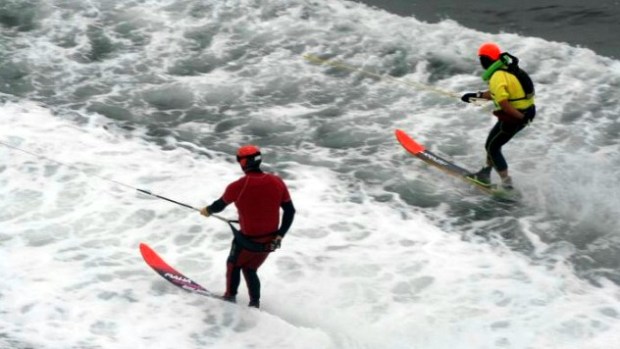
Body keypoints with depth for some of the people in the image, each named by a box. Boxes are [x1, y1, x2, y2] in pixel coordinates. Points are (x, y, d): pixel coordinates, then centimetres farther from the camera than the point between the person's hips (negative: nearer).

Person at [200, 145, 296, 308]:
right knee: (250, 269, 26)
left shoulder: (238, 186, -19)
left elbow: (220, 205, 1)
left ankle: (230, 297, 36)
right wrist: (280, 234, 8)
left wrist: (207, 210, 22)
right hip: (270, 242, 4)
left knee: (234, 264, 26)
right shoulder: (277, 182, -7)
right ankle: (255, 303, 25)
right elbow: (290, 211, 0)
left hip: (249, 241, -4)